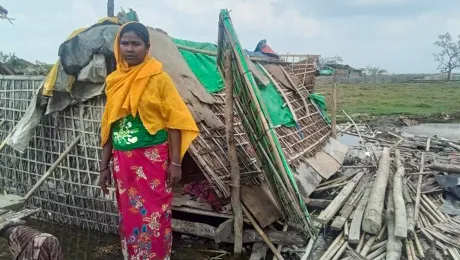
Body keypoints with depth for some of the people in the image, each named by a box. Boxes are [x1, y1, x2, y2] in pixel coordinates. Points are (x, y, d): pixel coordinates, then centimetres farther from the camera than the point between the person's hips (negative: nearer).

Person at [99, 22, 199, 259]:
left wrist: (175, 162, -12)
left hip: (152, 160, -5)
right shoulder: (114, 80, 8)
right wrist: (104, 166, 12)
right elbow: (109, 126, 12)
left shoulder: (158, 78, -6)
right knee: (128, 219, 14)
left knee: (152, 220, -1)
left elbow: (173, 120, -8)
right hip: (122, 162, 5)